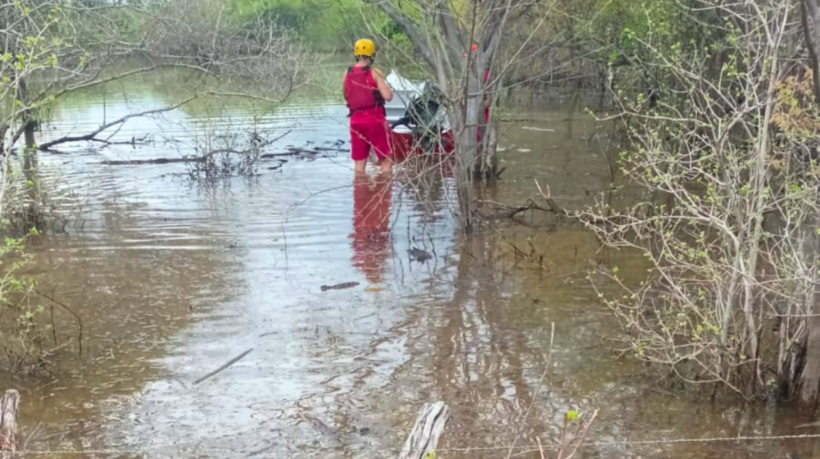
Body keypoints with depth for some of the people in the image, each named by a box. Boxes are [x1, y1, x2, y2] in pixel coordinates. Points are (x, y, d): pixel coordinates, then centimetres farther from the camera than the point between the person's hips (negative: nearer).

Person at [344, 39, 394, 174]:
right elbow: (388, 96, -14)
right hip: (374, 119, -5)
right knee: (386, 160, 2)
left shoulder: (348, 74, 6)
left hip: (355, 120, 5)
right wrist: (386, 86, 6)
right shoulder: (374, 72, -8)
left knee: (359, 162, 11)